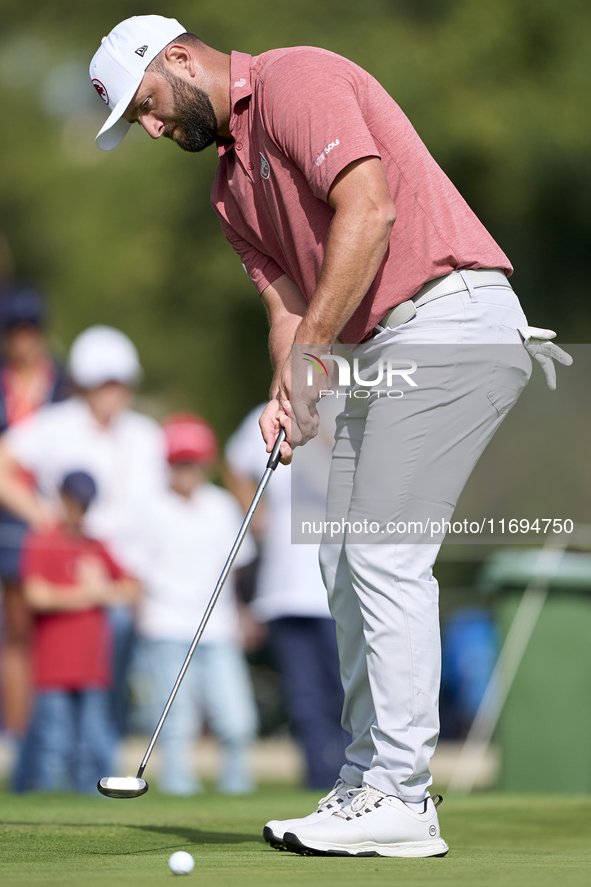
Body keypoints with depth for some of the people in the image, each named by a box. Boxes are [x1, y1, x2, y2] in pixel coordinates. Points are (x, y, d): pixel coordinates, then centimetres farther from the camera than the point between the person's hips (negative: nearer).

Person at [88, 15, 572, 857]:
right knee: (347, 562, 10)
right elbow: (287, 300, 15)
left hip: (450, 318, -10)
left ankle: (401, 802, -11)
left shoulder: (294, 79, -8)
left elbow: (370, 208, -20)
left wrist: (309, 349, -19)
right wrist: (288, 395, -5)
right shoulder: (233, 186, 21)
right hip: (386, 347, 10)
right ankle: (368, 782, 14)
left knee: (385, 556, -13)